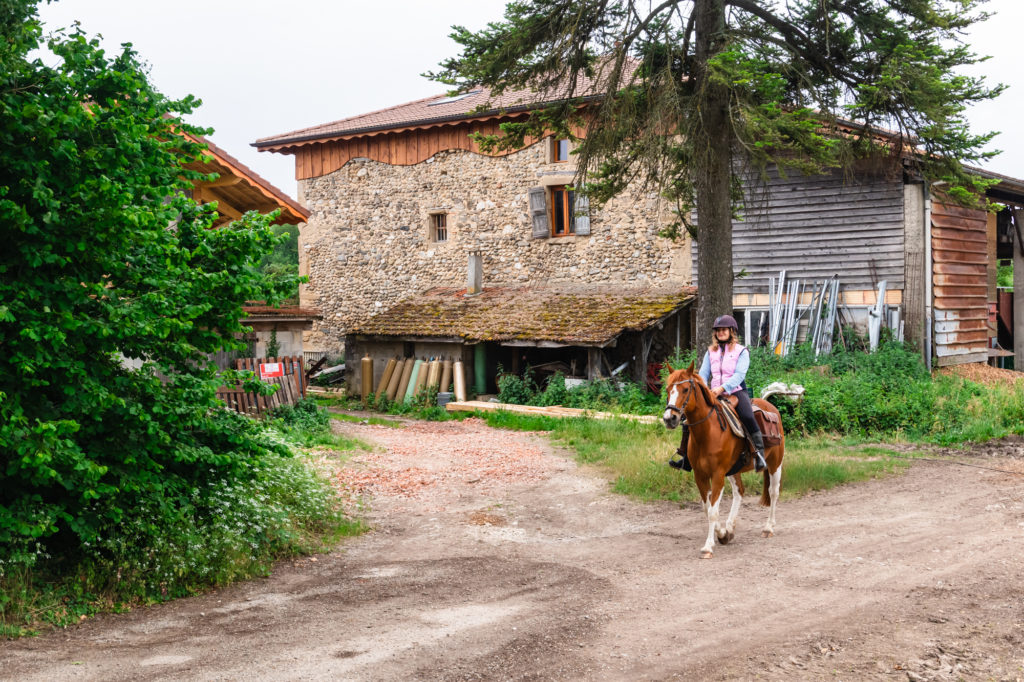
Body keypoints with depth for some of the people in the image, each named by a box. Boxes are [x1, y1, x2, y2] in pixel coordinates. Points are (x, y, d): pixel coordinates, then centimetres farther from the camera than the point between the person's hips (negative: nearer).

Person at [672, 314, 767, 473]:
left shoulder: (741, 351, 1)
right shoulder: (711, 352, 15)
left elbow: (739, 375, -12)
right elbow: (703, 374, 8)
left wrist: (722, 388, -26)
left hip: (736, 392, -5)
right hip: (714, 394, 5)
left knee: (747, 417, -34)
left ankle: (759, 452, -27)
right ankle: (685, 456, 4)